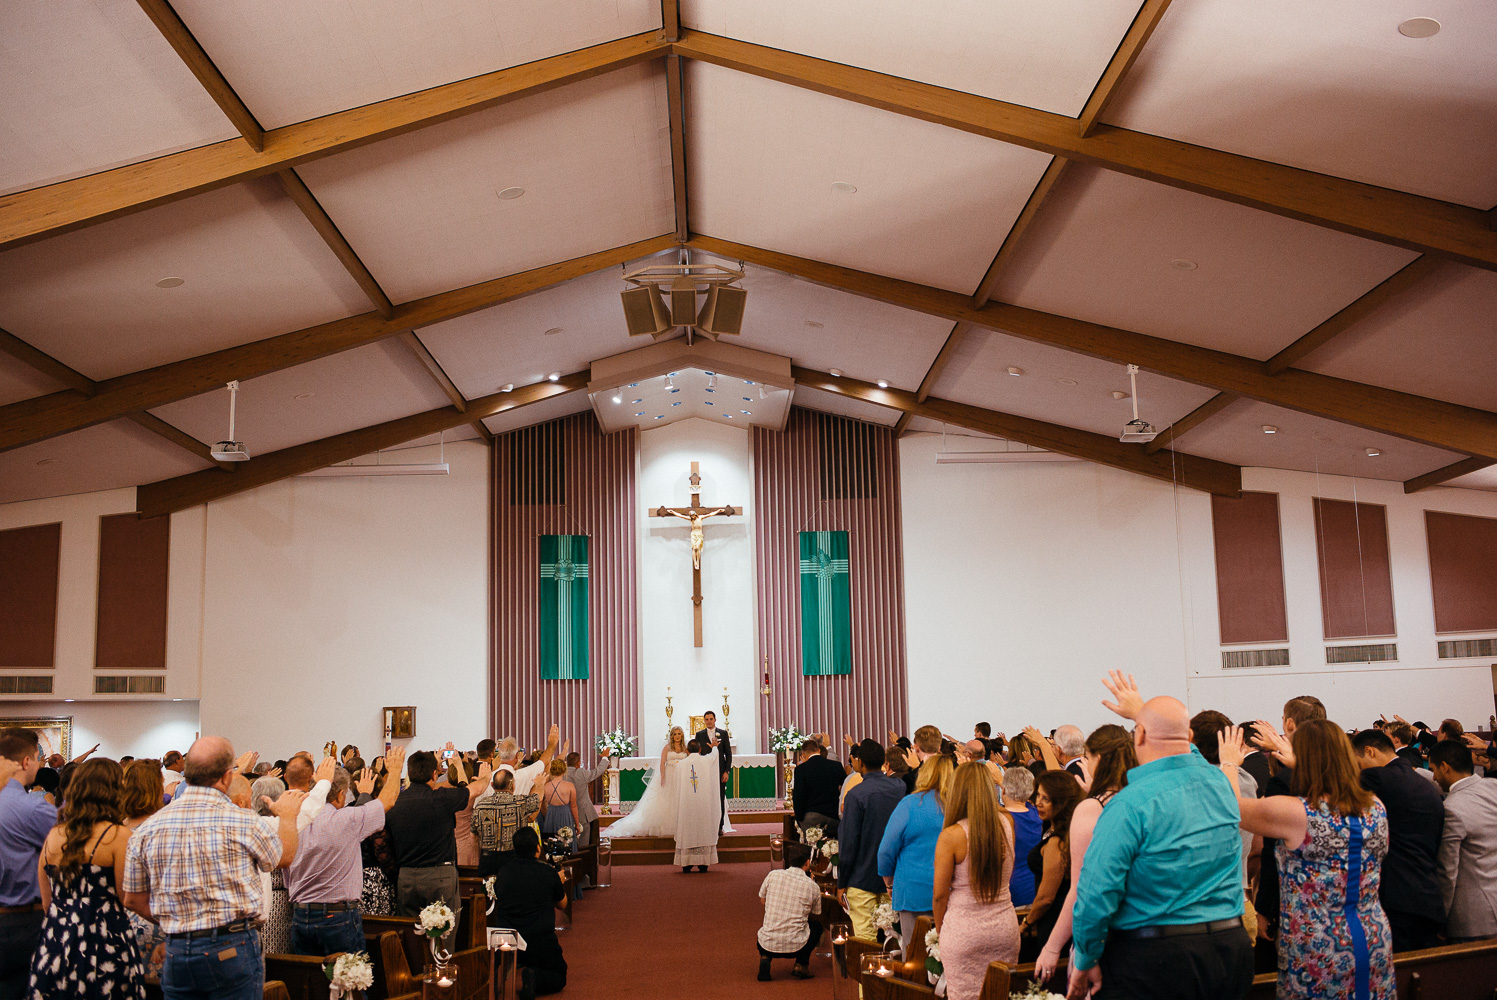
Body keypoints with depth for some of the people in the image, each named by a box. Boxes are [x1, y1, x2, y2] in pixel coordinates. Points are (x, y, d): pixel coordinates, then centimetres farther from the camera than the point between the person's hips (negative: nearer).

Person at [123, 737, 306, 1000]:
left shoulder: (146, 830, 0)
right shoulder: (243, 823, -11)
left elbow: (134, 900, 8)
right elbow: (284, 857, 9)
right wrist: (288, 815, 27)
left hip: (176, 950, 4)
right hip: (233, 948, -4)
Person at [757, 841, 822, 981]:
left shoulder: (773, 875, -1)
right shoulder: (813, 887, -3)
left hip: (768, 945, 1)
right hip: (795, 947, -1)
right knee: (816, 925, 29)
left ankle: (765, 958, 8)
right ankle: (801, 964, 12)